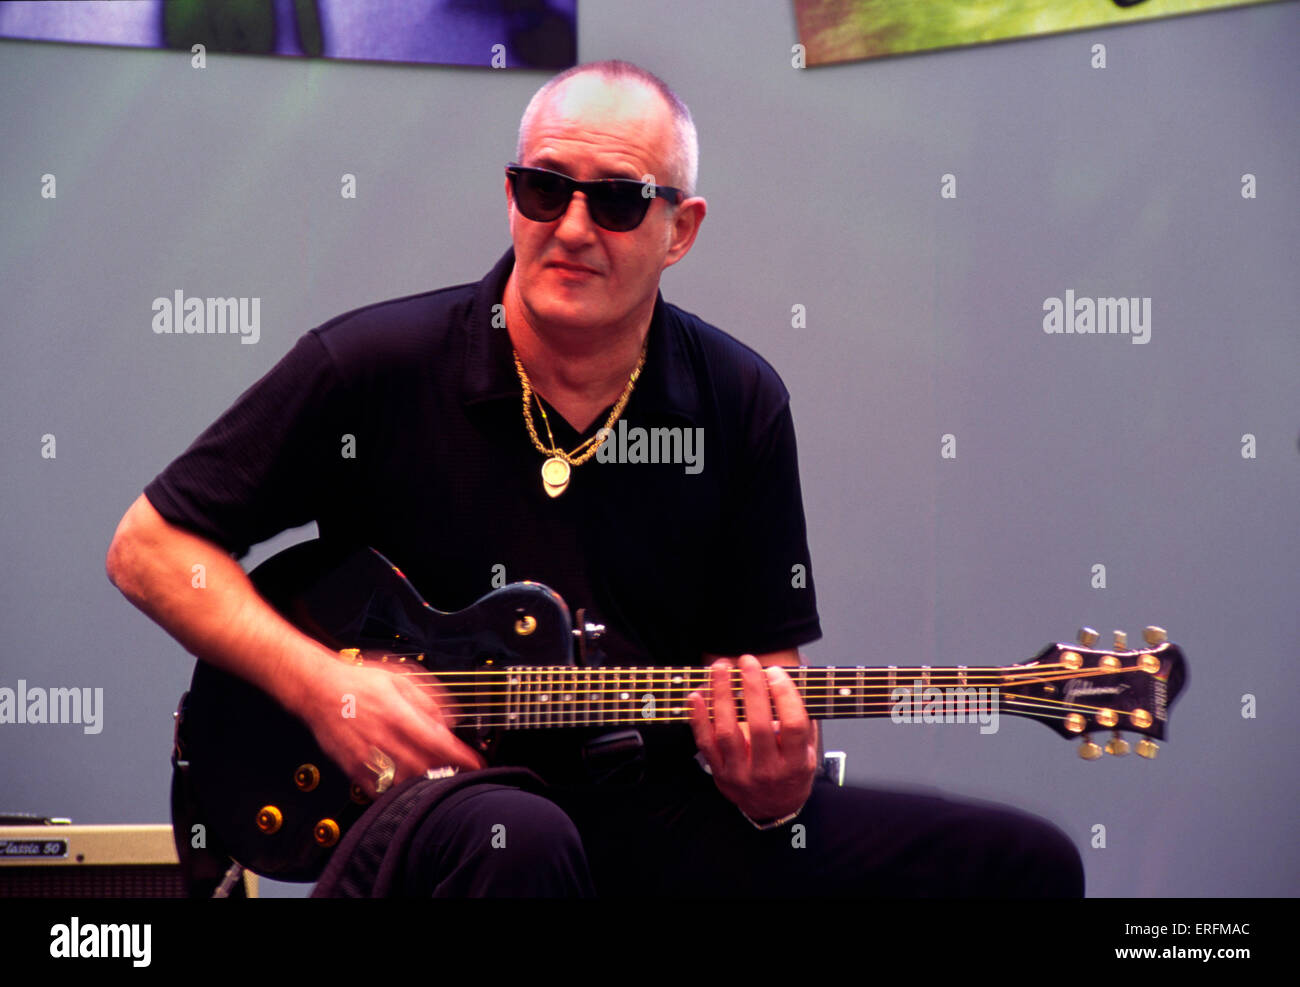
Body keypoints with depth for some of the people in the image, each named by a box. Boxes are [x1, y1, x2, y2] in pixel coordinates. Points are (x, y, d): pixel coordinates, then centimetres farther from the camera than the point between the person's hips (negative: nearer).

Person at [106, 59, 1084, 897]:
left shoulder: (738, 403, 7)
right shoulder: (372, 369, -3)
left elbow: (763, 662, 11)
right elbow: (151, 544, 3)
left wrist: (772, 785, -12)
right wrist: (320, 685, -11)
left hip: (664, 810, 4)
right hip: (436, 803, -3)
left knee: (1024, 864, -12)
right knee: (511, 838, -43)